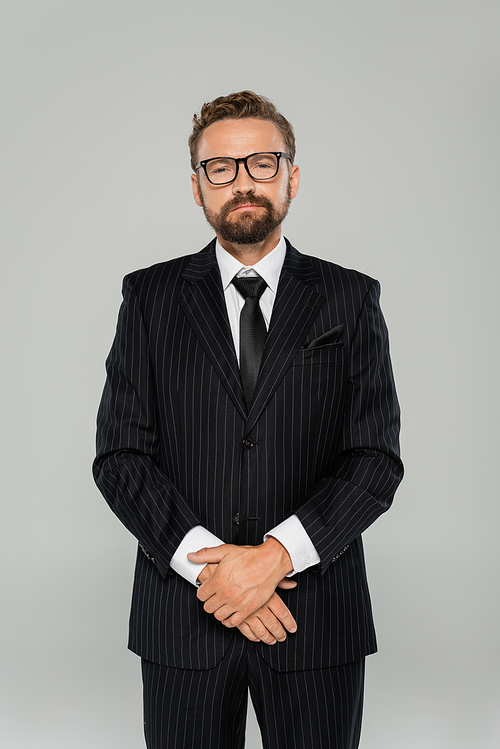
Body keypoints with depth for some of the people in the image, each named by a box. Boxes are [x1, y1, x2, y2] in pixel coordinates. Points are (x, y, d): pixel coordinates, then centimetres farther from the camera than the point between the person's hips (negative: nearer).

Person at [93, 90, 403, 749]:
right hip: (183, 615, 0)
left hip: (317, 616, 0)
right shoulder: (150, 297, 4)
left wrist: (277, 554, -16)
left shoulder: (351, 301, 3)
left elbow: (376, 458, -4)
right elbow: (120, 455, -3)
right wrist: (207, 565, -14)